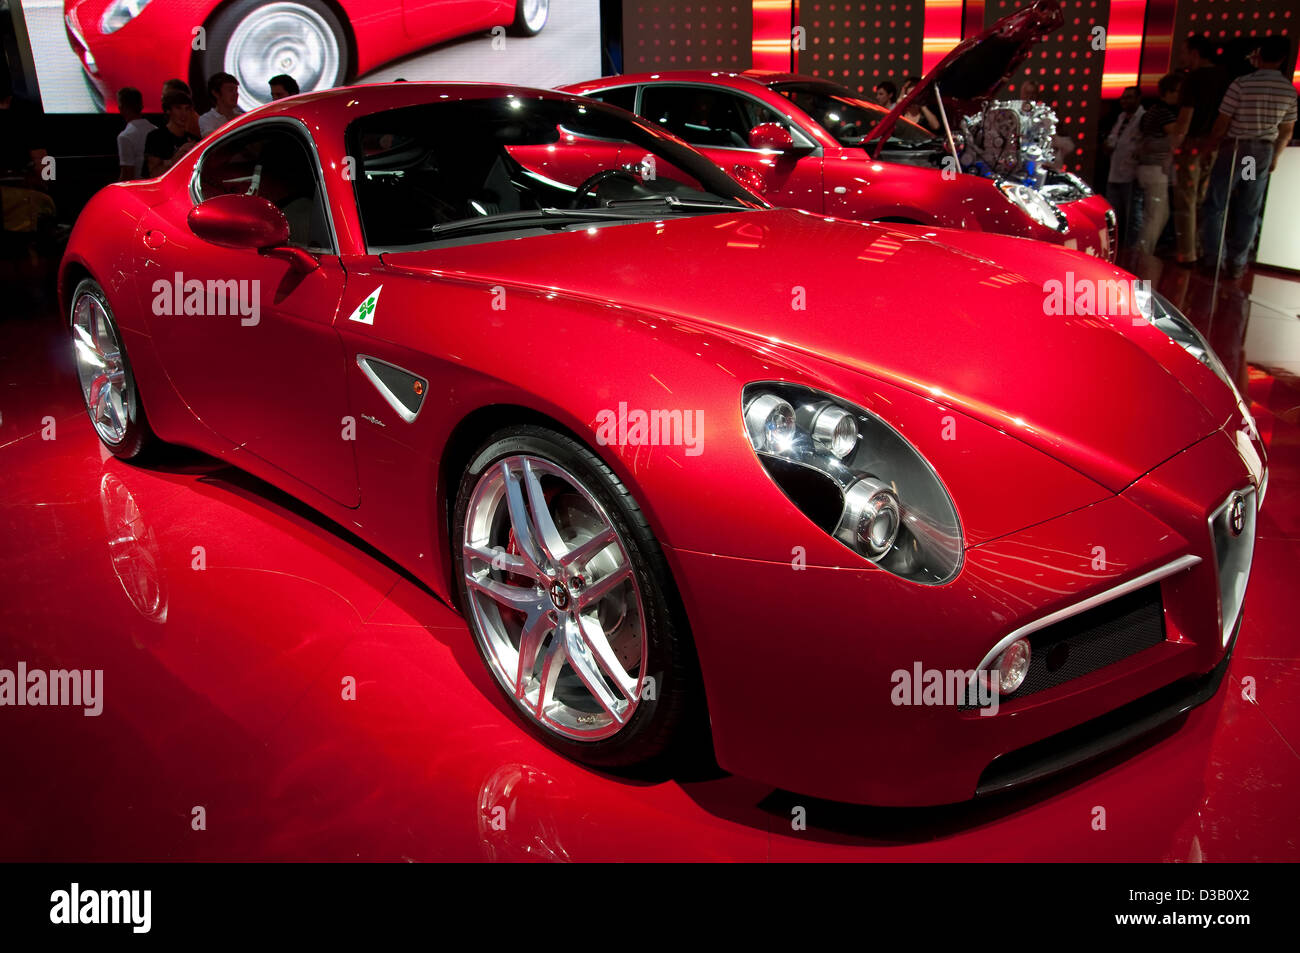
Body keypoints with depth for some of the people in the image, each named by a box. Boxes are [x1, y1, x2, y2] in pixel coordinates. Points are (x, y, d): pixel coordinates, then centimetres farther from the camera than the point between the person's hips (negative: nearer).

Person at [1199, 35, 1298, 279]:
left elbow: (1222, 123, -12)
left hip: (1234, 148, -4)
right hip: (1263, 152, 4)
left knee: (1215, 205, 4)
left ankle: (1212, 259, -1)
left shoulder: (1241, 84, -14)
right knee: (1249, 211, 10)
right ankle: (1237, 263, 13)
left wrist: (1211, 147, 3)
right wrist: (1275, 157, 22)